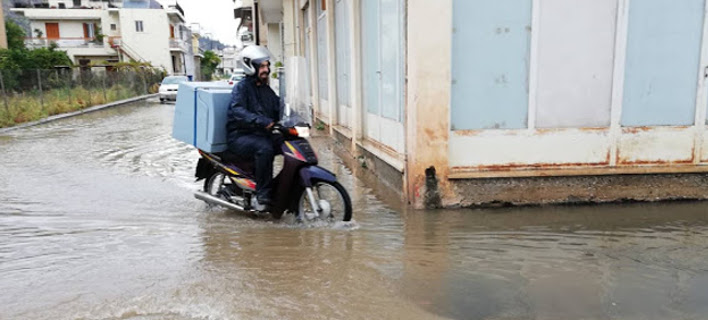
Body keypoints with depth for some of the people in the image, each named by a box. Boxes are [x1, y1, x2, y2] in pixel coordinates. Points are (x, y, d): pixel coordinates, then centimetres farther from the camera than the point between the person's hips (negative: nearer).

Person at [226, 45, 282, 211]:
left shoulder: (267, 90, 18)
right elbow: (238, 111, -24)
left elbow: (279, 109, 10)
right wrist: (263, 122, -38)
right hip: (240, 136, -7)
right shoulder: (241, 87, -6)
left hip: (262, 134, 7)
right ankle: (262, 196, -28)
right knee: (265, 148, -35)